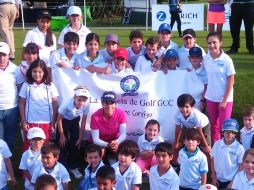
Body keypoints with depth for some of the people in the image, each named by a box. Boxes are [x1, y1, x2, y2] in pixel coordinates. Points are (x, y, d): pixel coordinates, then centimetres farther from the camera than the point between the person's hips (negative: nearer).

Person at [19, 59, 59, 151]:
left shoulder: (50, 86, -1)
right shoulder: (26, 85, -1)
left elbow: (55, 105, 2)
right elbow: (21, 104, 4)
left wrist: (53, 122, 0)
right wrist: (23, 121, -1)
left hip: (46, 122, 0)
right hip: (30, 122, 0)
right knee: (28, 147, 5)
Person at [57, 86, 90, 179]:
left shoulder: (86, 105, -32)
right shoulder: (67, 104, -39)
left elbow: (83, 121, -16)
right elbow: (59, 119, -21)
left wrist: (80, 137, -10)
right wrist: (62, 135, -13)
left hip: (75, 120, 3)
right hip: (64, 120, -2)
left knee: (75, 143, 1)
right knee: (63, 144, -3)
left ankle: (74, 167, 18)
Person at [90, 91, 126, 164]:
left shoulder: (121, 114, -18)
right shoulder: (95, 116, -22)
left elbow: (123, 134, -21)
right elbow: (95, 139, -22)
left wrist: (117, 142, -44)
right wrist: (108, 145, -41)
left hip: (115, 142, 1)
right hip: (101, 143, -1)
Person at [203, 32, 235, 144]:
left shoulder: (226, 60, -13)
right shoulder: (205, 59, -3)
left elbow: (231, 81, -10)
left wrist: (224, 100, -12)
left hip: (225, 99, -3)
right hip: (210, 98, 3)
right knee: (214, 125, 14)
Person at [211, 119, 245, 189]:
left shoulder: (239, 148, -14)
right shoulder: (217, 144, -7)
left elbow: (241, 167, -7)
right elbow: (213, 160, 1)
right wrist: (213, 177, 1)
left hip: (231, 181, -2)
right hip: (218, 179, 2)